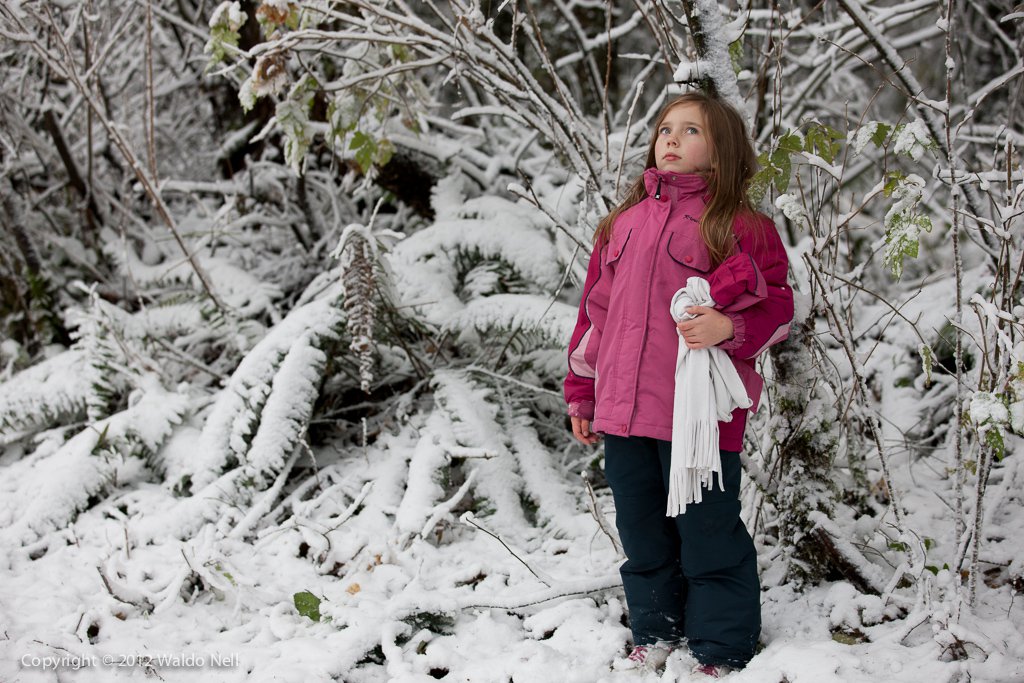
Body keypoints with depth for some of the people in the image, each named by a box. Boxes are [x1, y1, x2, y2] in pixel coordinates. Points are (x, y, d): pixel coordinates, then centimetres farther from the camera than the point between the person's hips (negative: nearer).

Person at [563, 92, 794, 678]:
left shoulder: (739, 226, -1)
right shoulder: (625, 222, 15)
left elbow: (776, 304, -3)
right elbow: (596, 309, 19)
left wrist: (729, 326, -23)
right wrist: (582, 391, 19)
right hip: (623, 410, 6)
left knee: (708, 533, 1)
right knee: (642, 531, 16)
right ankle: (656, 634, 32)